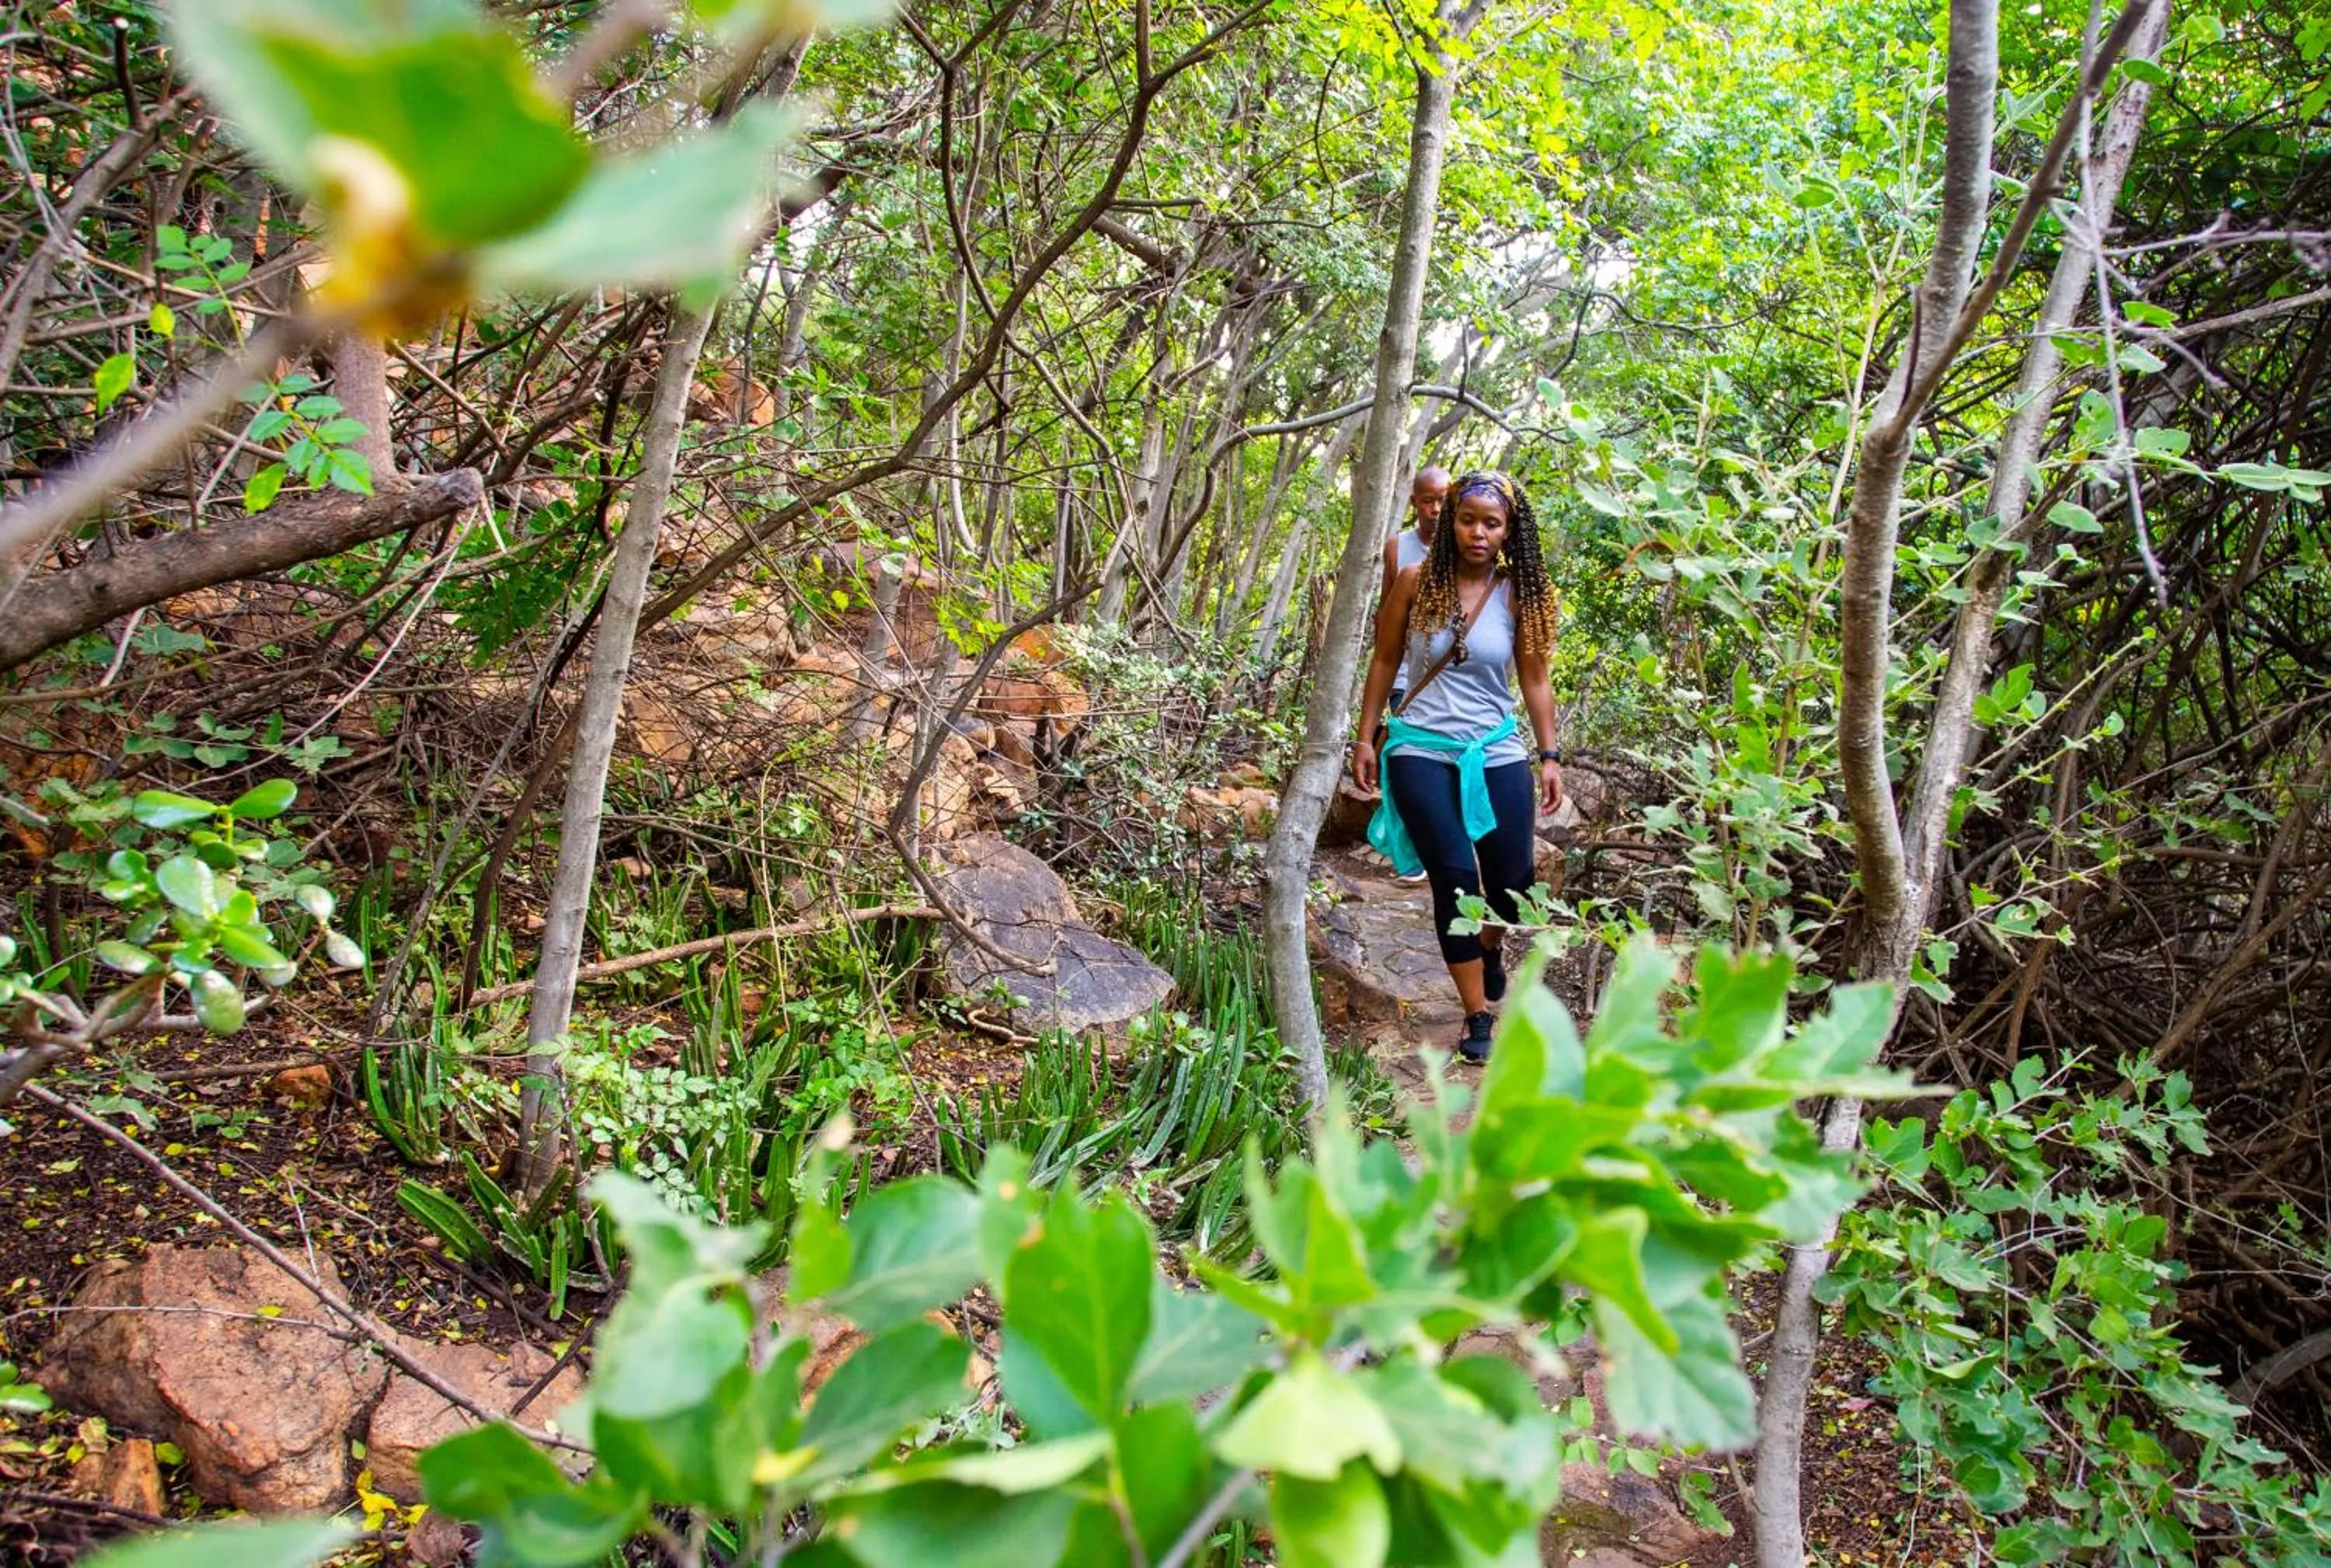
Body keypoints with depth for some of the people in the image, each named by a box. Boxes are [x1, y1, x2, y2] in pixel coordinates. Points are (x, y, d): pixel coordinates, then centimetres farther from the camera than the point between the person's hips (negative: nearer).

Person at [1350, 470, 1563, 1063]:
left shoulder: (1520, 594, 0)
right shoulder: (1415, 580, -3)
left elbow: (1535, 679, 6)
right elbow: (1385, 661, 5)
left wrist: (1550, 755, 3)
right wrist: (1366, 737, 5)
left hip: (1497, 752, 2)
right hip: (1421, 749, -2)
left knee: (1514, 881, 3)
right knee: (1456, 878, -9)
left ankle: (1491, 946, 41)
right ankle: (1478, 1017, 5)